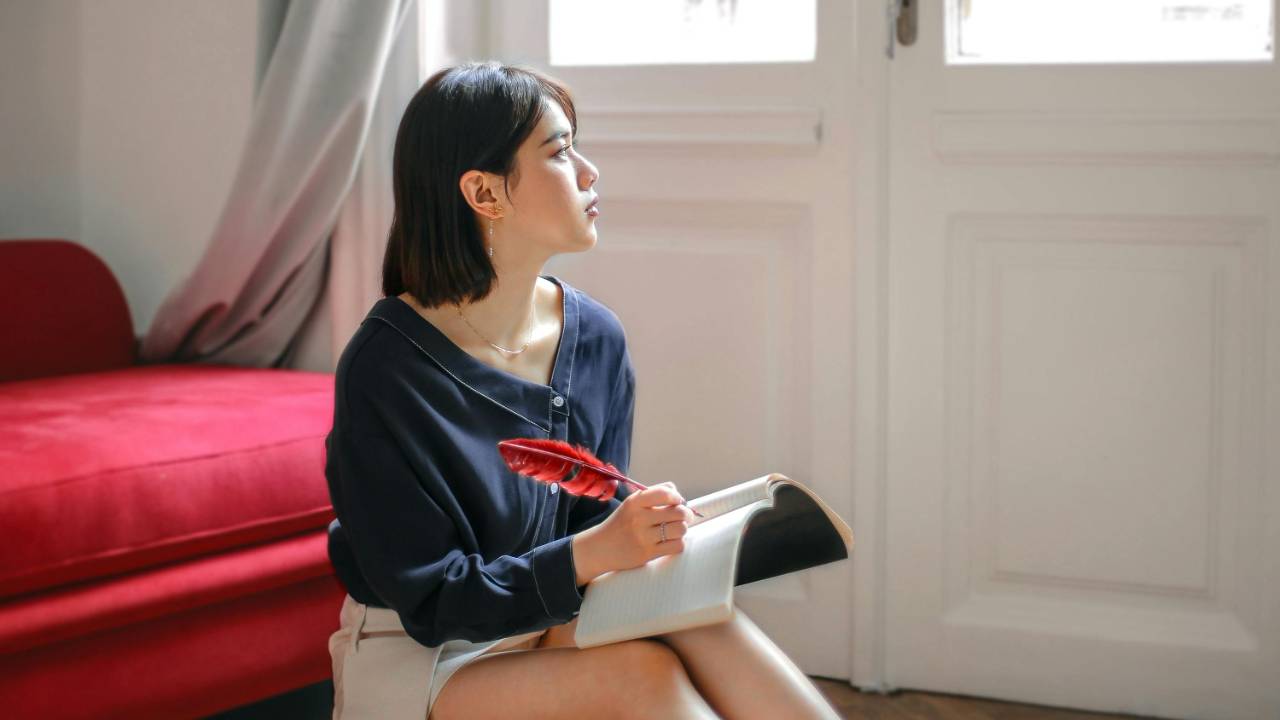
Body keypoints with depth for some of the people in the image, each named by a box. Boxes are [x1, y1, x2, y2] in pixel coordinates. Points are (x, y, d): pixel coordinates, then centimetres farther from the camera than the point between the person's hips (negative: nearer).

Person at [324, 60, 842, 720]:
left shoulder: (596, 339, -1)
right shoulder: (383, 368, -19)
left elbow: (596, 523, 6)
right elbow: (432, 601, -17)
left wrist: (648, 535, -17)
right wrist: (591, 553, -29)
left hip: (554, 627, 5)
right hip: (413, 660, -5)